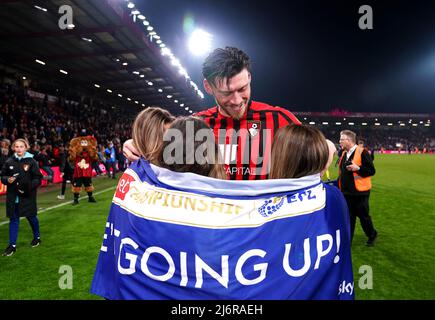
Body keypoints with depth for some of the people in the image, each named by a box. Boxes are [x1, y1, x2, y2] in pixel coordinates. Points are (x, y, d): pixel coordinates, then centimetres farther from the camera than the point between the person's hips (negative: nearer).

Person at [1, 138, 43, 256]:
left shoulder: (31, 161, -8)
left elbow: (38, 178, -7)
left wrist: (29, 187, -19)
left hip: (27, 196, -2)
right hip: (13, 196, 3)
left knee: (31, 217, 13)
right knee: (13, 219, 7)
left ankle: (37, 237, 36)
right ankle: (12, 245, 15)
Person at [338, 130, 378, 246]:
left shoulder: (362, 152, -14)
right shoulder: (344, 154, 9)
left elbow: (371, 170, -15)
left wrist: (358, 168, -27)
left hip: (359, 192, -6)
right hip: (346, 192, 6)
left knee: (363, 215, 10)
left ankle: (372, 235, 36)